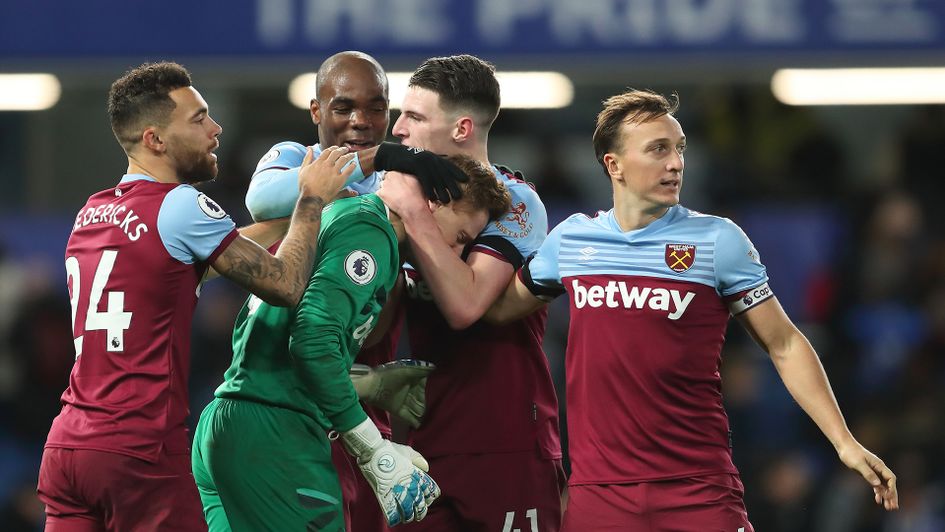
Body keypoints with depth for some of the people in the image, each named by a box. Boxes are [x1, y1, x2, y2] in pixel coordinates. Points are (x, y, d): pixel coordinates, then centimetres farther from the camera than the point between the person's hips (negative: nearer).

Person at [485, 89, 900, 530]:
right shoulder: (570, 239, 7)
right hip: (596, 491, 3)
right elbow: (499, 308, 20)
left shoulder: (718, 240, -1)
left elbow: (784, 346, 1)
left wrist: (844, 442, -7)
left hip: (699, 493, -2)